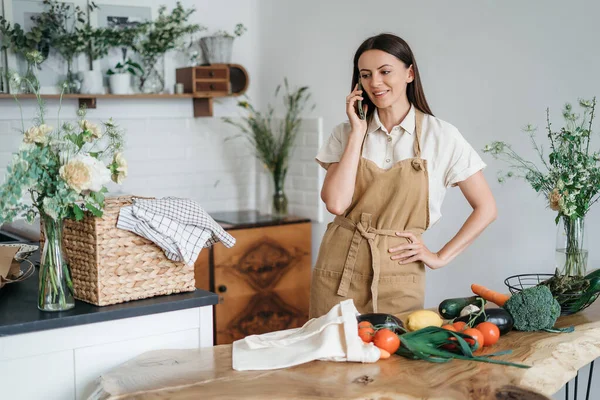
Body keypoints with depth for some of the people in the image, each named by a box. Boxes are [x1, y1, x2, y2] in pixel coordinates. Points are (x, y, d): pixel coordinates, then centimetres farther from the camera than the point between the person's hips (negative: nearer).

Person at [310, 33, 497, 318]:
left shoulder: (441, 136, -2)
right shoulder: (347, 132, 3)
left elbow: (486, 208, 2)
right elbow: (336, 203, -13)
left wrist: (441, 257, -2)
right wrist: (358, 132, -8)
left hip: (398, 278, -1)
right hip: (339, 273, 1)